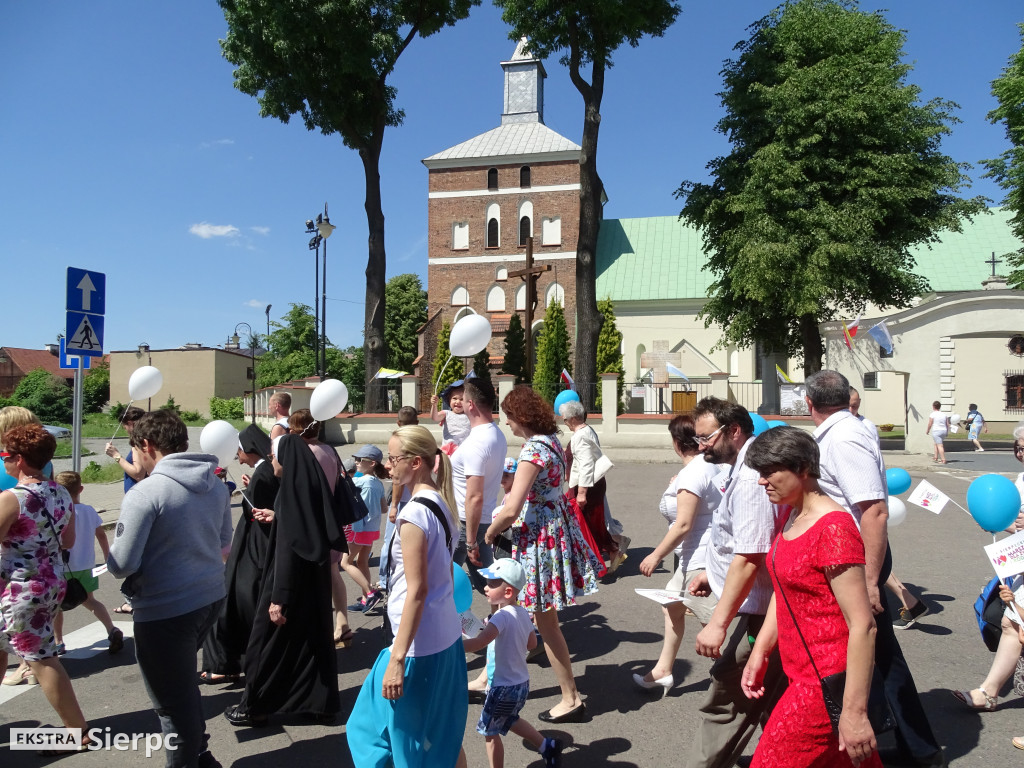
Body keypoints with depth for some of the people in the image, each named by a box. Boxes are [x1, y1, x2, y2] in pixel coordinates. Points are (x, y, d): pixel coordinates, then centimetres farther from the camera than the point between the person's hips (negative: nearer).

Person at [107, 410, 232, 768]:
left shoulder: (145, 493, -19)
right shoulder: (216, 484, 2)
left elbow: (121, 565, -16)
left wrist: (113, 554, 5)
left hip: (166, 609, -7)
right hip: (211, 597, 7)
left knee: (173, 701, 13)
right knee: (185, 685, 28)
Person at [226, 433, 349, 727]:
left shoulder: (291, 490, -22)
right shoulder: (310, 485, 3)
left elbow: (288, 547, -24)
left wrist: (278, 597, -22)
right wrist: (276, 517, 29)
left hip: (293, 582, -8)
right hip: (314, 580, 8)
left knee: (268, 640, 8)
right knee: (314, 637, 16)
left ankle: (255, 706, 22)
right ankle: (321, 702, 25)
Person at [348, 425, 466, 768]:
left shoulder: (414, 513, -20)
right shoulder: (442, 502, 5)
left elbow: (417, 590, -23)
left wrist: (397, 658, -20)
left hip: (419, 645, -9)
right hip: (448, 637, 9)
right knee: (439, 736, 20)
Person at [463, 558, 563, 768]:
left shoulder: (502, 616, -26)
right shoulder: (522, 612, 0)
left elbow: (479, 643, -39)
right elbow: (532, 644, 13)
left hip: (504, 688, -9)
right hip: (521, 683, 9)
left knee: (490, 732, 11)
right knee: (510, 720, 31)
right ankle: (547, 746, 35)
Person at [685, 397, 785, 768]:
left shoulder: (749, 479, -23)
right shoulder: (745, 468, 9)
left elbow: (749, 558, -27)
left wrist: (718, 623, -25)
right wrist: (713, 575, 17)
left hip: (753, 612, -10)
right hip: (767, 607, 10)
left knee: (723, 707, 1)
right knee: (771, 707, 21)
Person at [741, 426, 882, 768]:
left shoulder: (833, 528, -22)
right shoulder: (793, 516, 6)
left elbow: (863, 625, -23)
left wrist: (854, 711, -22)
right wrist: (759, 652, 12)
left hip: (826, 682, -9)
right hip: (803, 673, 9)